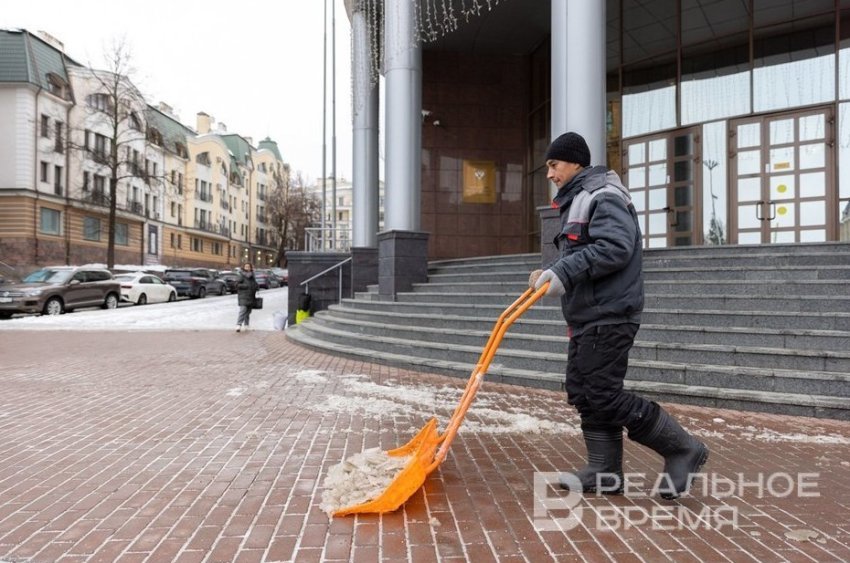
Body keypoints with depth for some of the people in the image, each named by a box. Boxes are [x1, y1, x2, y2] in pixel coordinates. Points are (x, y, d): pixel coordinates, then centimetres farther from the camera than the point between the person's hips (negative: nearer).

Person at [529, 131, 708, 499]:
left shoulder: (603, 196, -10)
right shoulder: (579, 201, 22)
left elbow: (615, 247, -25)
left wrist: (564, 272, -26)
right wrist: (551, 274, 7)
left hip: (608, 316, -10)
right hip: (588, 317, 11)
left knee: (602, 395, -9)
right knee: (582, 392, 10)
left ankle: (683, 450, 5)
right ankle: (604, 473, 18)